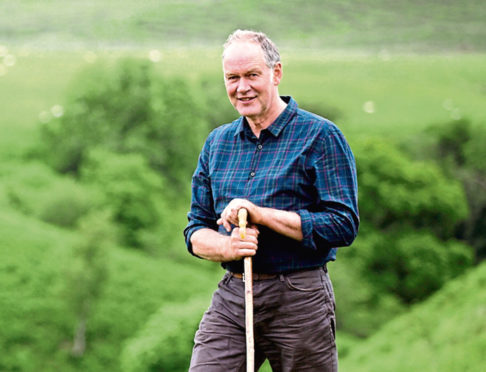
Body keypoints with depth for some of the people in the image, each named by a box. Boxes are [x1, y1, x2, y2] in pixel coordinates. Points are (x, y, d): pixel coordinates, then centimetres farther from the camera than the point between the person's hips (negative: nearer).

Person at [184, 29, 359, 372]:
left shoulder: (320, 136, -4)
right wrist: (227, 247, -10)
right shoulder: (217, 142, 13)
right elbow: (196, 231, 14)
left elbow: (344, 225, -12)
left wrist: (260, 214, -17)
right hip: (229, 298, 4)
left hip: (298, 302, -4)